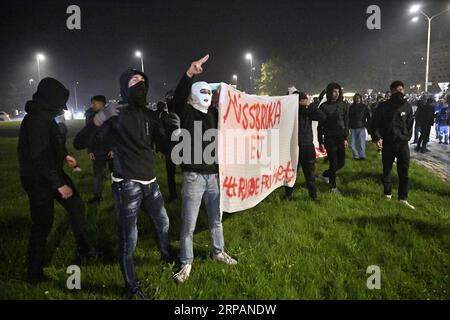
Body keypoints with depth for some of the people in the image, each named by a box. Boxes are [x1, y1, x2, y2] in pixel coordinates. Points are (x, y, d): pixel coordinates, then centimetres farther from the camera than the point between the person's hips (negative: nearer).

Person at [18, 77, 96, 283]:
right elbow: (40, 157, -28)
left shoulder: (47, 115, 6)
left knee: (76, 206, 13)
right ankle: (34, 273, 15)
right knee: (42, 223, -1)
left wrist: (64, 156, 33)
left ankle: (83, 249, 29)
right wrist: (59, 185, -26)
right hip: (38, 179, -10)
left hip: (53, 170, 10)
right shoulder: (36, 120, -24)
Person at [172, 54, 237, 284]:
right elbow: (178, 97, -21)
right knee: (188, 224, 2)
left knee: (216, 218, 19)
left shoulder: (214, 114, 11)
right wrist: (189, 74, -35)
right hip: (193, 175, -4)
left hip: (214, 174, 5)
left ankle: (218, 252, 38)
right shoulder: (186, 112, -3)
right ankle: (186, 263, 17)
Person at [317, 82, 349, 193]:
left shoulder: (342, 105, 7)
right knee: (333, 163, -2)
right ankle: (333, 186, 15)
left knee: (341, 162, 6)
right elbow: (320, 126, -3)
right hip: (329, 138, -4)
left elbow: (346, 123, 11)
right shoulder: (324, 106, -4)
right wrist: (321, 142, -6)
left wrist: (345, 138, 4)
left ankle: (326, 174, 32)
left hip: (341, 138, 4)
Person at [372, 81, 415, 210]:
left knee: (404, 171, -1)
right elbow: (376, 124, -3)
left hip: (403, 143, 1)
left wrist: (407, 137, 8)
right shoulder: (383, 106, -4)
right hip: (387, 143, -1)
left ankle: (403, 198, 5)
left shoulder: (407, 106, 3)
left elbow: (410, 124, 13)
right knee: (387, 170, 10)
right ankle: (387, 193, 25)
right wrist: (378, 137, -15)